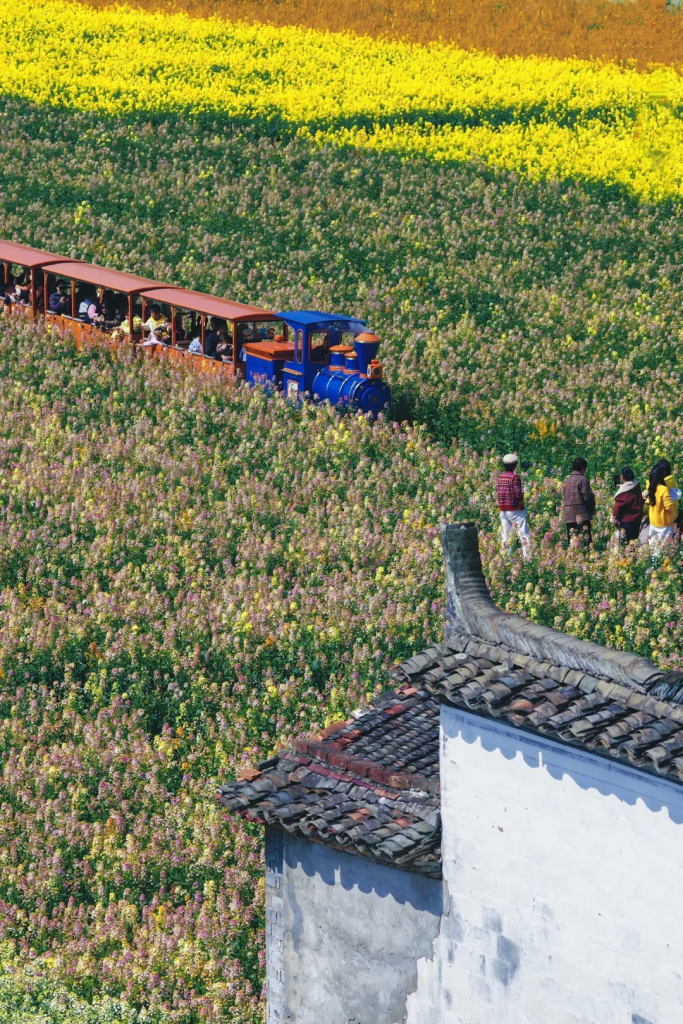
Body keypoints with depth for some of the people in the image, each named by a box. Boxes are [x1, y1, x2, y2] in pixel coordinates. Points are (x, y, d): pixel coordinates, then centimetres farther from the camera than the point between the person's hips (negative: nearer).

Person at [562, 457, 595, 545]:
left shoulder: (566, 481, 12)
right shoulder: (583, 480, -9)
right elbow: (587, 497, -12)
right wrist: (592, 510, 5)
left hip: (568, 516, 6)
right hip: (582, 515, -6)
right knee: (585, 540, -6)